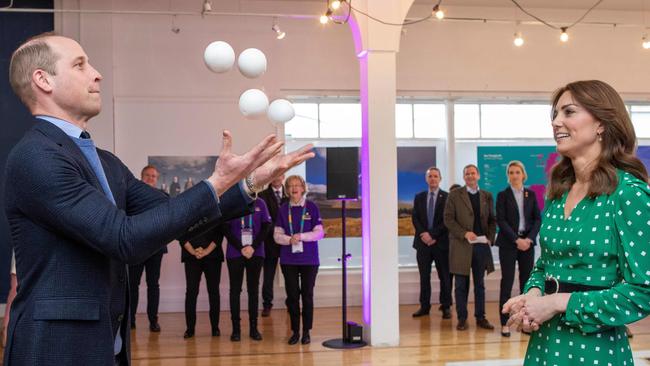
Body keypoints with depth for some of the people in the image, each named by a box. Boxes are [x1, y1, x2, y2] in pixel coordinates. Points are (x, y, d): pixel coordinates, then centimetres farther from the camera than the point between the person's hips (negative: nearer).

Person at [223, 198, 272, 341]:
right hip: (235, 253, -1)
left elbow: (266, 227, 0)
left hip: (255, 253, 1)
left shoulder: (260, 203, 3)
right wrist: (241, 248, -12)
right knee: (235, 290, 2)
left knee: (253, 290, 5)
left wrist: (253, 247, -10)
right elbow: (226, 230, -3)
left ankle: (253, 328, 11)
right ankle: (236, 328, 8)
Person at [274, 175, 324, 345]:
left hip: (309, 259, -2)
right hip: (288, 259, 2)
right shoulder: (283, 209, 5)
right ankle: (295, 331, 15)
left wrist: (302, 236, -18)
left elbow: (319, 232, -5)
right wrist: (289, 240, -16)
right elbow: (277, 235, 3)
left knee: (307, 295, 3)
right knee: (292, 296, 5)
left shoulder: (311, 207, -1)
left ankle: (306, 331, 13)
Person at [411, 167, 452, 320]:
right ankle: (424, 306, 12)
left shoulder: (447, 197, 0)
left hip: (441, 242, -3)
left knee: (445, 277, 2)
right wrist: (423, 234, -10)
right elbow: (415, 218, 6)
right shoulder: (419, 197, 12)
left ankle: (446, 307, 9)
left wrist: (434, 235, -13)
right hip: (423, 242, 3)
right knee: (424, 276, 6)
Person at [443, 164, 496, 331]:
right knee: (461, 284, 2)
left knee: (480, 284, 9)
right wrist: (464, 234, -14)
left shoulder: (487, 196, 11)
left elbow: (492, 219, 13)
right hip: (461, 245, -3)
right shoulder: (455, 195, 1)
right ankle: (462, 318, 9)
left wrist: (490, 237, -2)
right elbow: (448, 219, -3)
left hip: (482, 245, 3)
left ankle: (480, 317, 15)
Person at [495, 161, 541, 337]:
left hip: (527, 242, 3)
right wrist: (516, 240, -15)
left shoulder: (531, 194, 9)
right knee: (507, 282, -4)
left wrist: (529, 238, -9)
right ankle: (504, 323, -1)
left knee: (527, 282, 4)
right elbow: (501, 221, -6)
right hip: (508, 243, -3)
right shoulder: (503, 195, 1)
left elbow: (537, 219, 6)